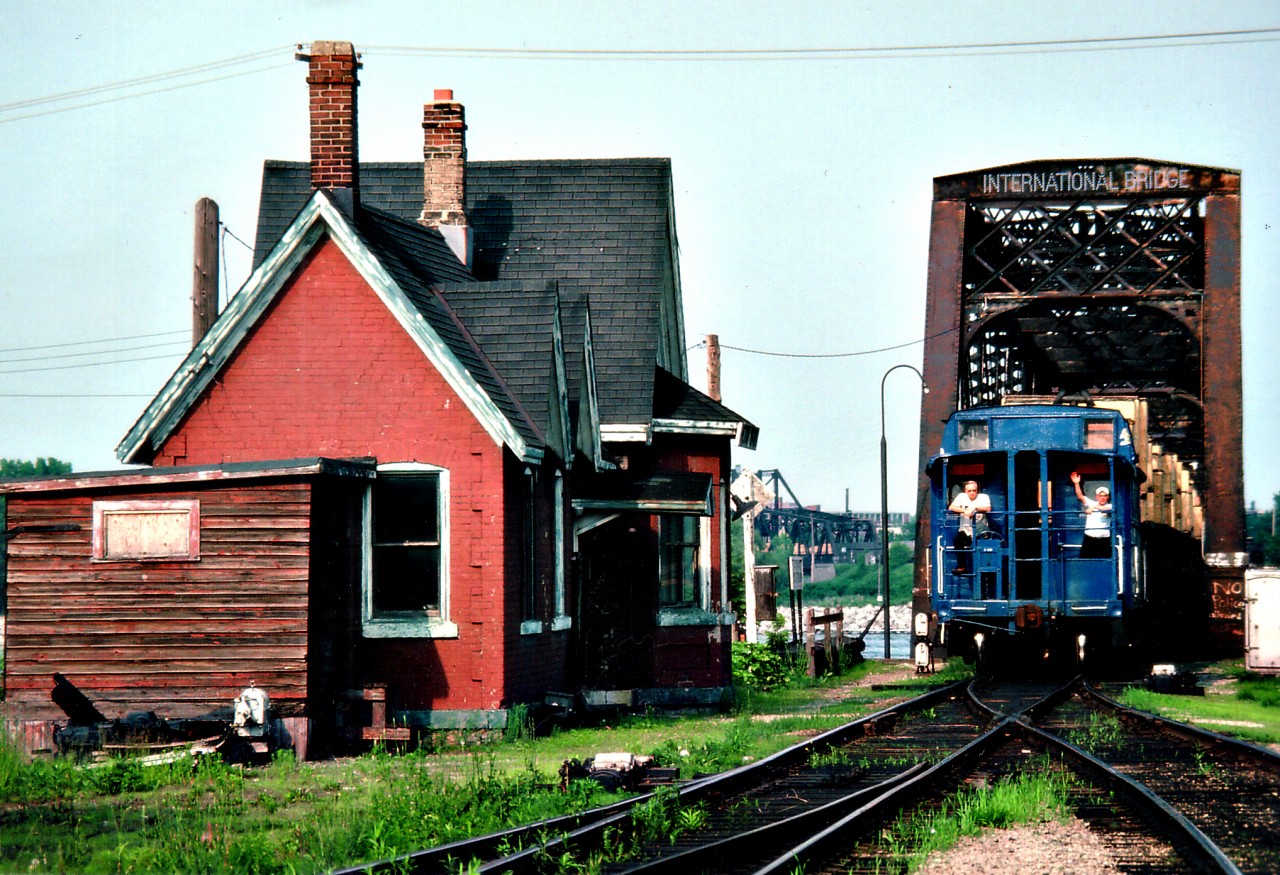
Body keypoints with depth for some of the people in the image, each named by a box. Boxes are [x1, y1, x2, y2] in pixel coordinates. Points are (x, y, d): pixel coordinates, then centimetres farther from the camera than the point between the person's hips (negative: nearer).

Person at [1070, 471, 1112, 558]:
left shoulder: (1109, 506, 1)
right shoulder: (1091, 503, 5)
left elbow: (1107, 509, -23)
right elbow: (1080, 496, -6)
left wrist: (1094, 507, -36)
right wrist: (1076, 484, -21)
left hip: (1104, 541, -1)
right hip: (1089, 539, 1)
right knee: (1084, 559, 0)